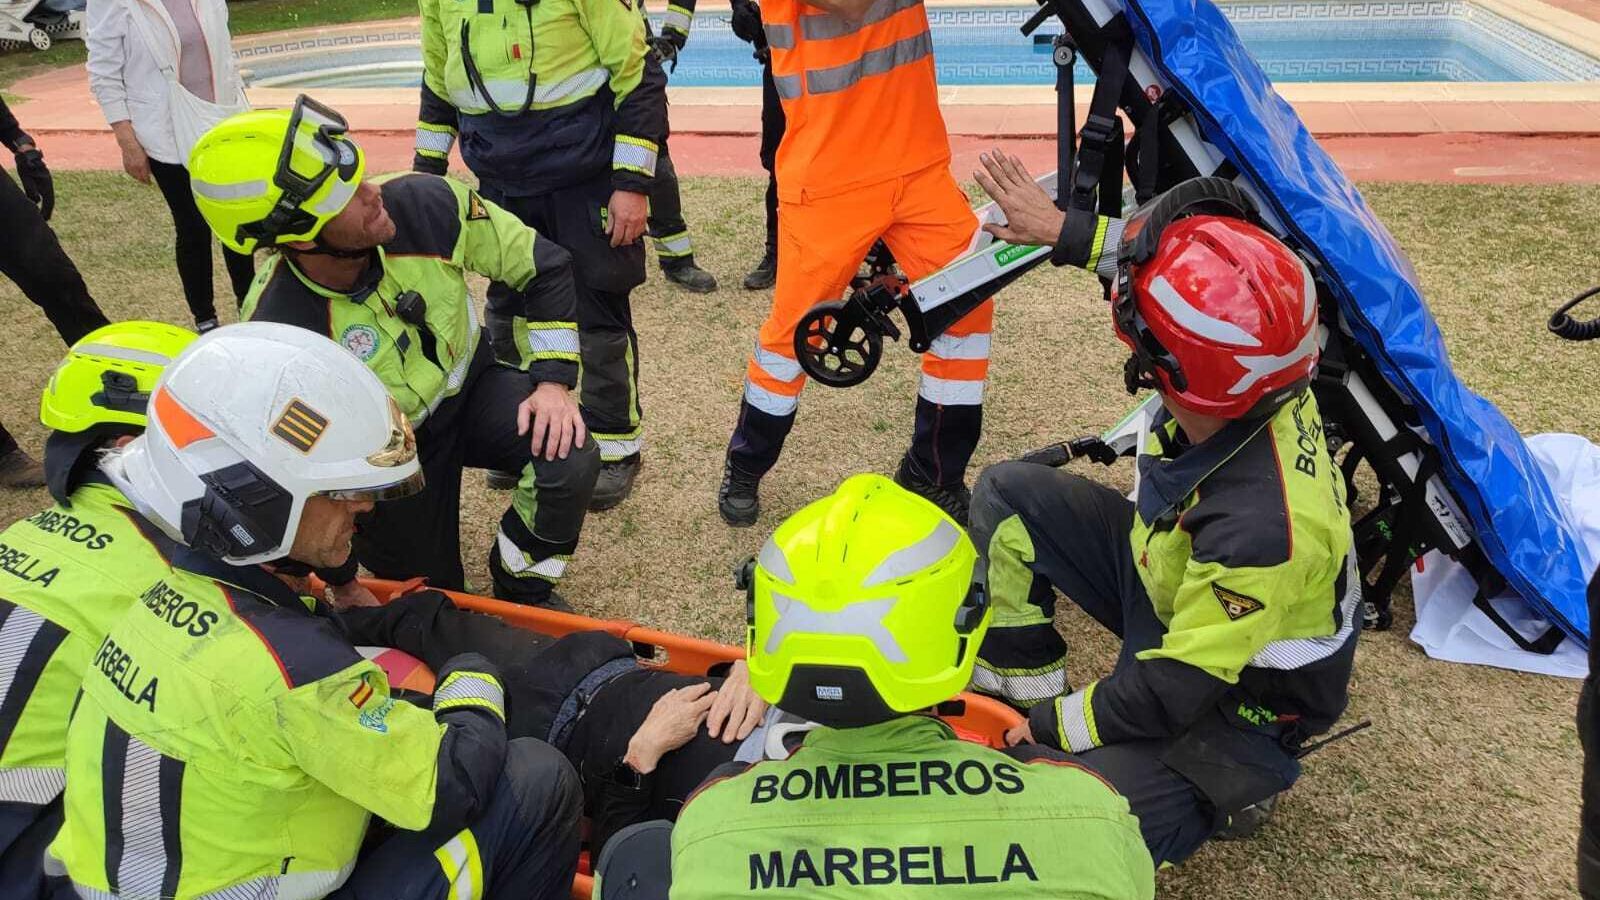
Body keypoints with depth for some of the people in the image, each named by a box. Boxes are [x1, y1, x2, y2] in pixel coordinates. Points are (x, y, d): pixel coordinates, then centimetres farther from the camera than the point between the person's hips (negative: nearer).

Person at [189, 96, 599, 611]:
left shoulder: (427, 204, -27)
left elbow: (540, 267, -12)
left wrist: (553, 380, -19)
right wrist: (337, 583, -6)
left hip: (471, 385, 2)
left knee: (569, 460, -25)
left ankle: (523, 582, 6)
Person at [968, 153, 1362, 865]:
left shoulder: (1261, 528, -43)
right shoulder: (1261, 378, -23)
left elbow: (1174, 691, -30)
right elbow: (1156, 261, -1)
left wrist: (1050, 726, -16)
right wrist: (1061, 231, 8)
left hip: (1234, 703, -7)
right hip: (1176, 582, 8)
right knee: (1008, 493, 2)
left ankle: (1232, 786, 2)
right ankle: (1020, 672, 18)